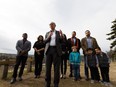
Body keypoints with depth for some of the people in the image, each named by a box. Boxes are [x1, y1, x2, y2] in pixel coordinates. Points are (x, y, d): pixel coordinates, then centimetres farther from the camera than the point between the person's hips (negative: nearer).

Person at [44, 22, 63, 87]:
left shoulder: (58, 32, 12)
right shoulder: (47, 33, 18)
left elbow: (61, 41, 3)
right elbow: (45, 41, 8)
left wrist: (61, 35, -15)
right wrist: (48, 36, -9)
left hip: (56, 50, -2)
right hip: (49, 50, 3)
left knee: (56, 67, -2)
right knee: (48, 66, 5)